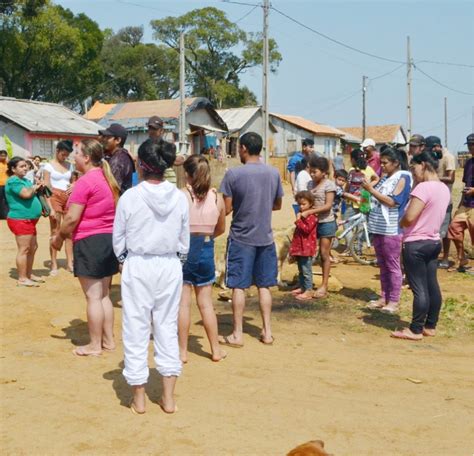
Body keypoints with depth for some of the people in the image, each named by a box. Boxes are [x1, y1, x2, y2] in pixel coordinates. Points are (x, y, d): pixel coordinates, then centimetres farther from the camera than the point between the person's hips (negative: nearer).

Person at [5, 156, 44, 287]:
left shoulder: (24, 180, 17)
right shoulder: (13, 181, -13)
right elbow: (26, 194, -27)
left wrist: (37, 187, 3)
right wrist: (34, 187, -7)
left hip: (28, 220, 10)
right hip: (20, 219, -10)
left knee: (33, 248, 15)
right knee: (24, 249, -9)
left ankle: (29, 274, 25)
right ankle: (22, 279, -6)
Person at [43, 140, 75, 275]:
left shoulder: (70, 165, 11)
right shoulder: (49, 166, -3)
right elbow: (46, 188, -8)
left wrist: (73, 186, -3)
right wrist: (50, 208, -16)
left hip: (69, 198, 4)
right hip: (55, 198, -4)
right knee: (55, 232, 0)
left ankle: (70, 263, 10)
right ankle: (54, 265, 4)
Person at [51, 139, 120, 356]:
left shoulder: (85, 181, -15)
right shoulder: (108, 179, 12)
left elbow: (72, 218, -17)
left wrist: (58, 237, -1)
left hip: (89, 241, -9)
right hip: (109, 239, 9)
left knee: (93, 297, -1)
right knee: (104, 295, 15)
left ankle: (94, 345, 7)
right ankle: (108, 340, 21)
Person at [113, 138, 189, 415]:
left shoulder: (130, 197, -12)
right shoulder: (179, 198, -4)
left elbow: (118, 240, -3)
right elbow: (185, 242, 3)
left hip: (137, 267, -2)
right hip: (171, 267, 3)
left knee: (137, 330, 8)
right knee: (168, 328, 12)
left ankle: (139, 399, 18)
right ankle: (169, 398, 17)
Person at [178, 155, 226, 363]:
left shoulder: (182, 196, -13)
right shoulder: (217, 198, -1)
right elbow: (220, 229, 10)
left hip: (185, 249, -3)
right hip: (206, 250, 4)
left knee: (183, 302, 5)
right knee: (205, 302, 14)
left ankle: (182, 351, 12)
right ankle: (216, 349, 20)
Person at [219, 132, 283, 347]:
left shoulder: (233, 173, -12)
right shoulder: (274, 173, 1)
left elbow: (227, 208, -10)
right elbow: (277, 205, 10)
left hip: (241, 237, -4)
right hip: (265, 237, 4)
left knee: (238, 286, 4)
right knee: (264, 285, 12)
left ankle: (237, 334, 10)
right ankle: (267, 332, 16)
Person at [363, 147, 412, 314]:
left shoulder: (402, 178, -7)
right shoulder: (385, 177, 15)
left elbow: (392, 201, -18)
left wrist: (371, 189, -17)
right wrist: (368, 186, 4)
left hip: (391, 229, -8)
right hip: (378, 227, 8)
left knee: (392, 266, -2)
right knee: (382, 265, 13)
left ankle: (394, 301, 4)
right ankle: (384, 297, 21)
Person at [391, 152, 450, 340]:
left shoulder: (423, 187, -20)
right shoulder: (444, 189, 9)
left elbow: (409, 217, -23)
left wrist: (400, 223, -2)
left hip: (416, 244, -9)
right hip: (434, 242, 9)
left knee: (419, 289, -4)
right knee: (432, 285, 13)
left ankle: (416, 330, 3)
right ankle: (430, 326, 21)